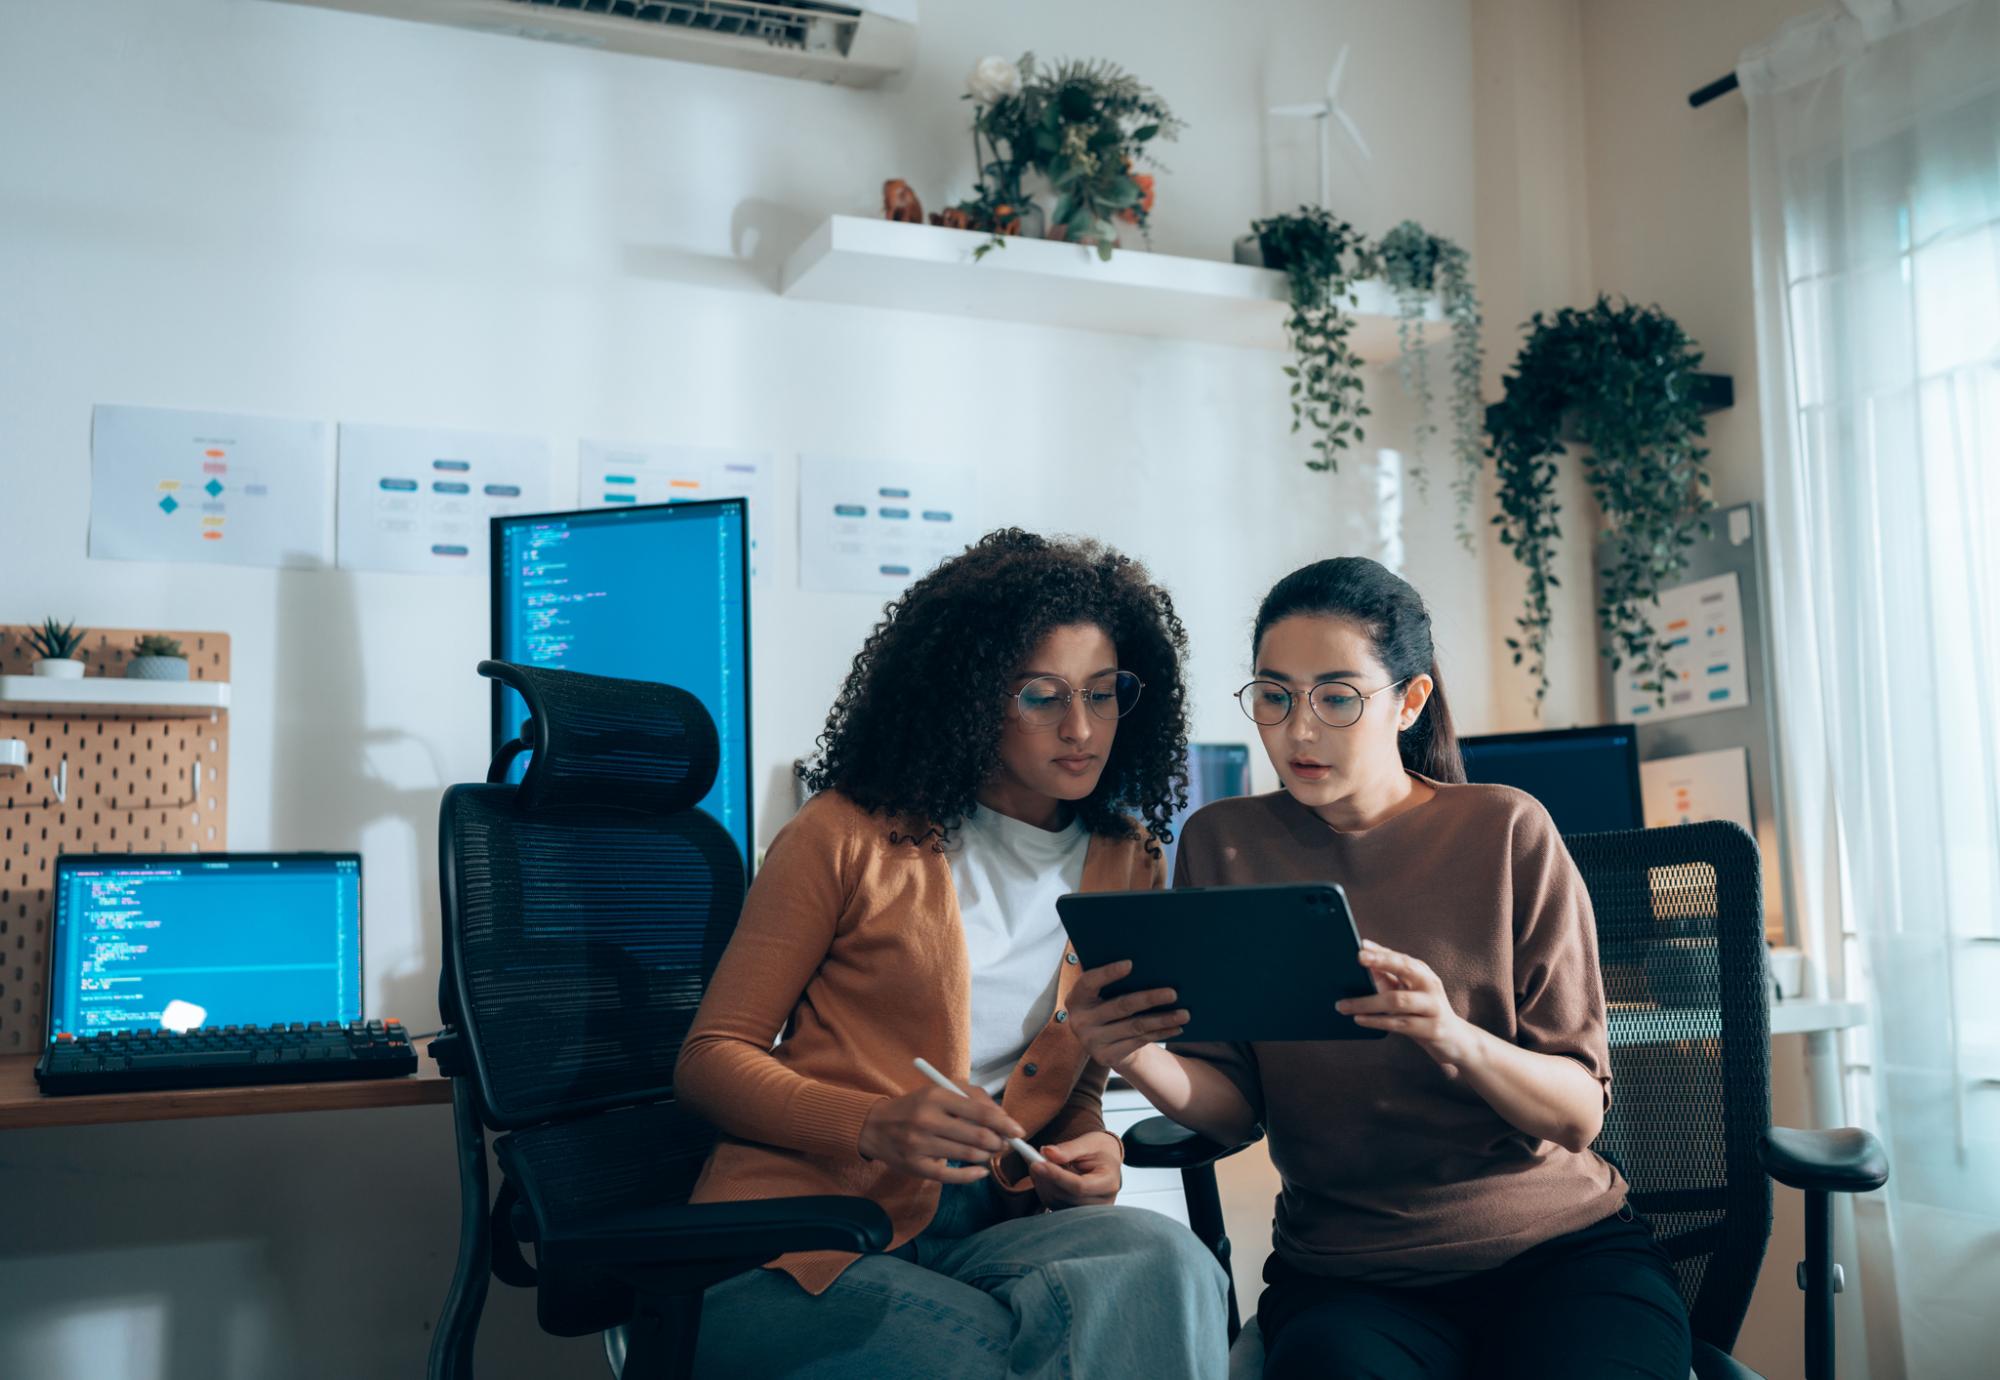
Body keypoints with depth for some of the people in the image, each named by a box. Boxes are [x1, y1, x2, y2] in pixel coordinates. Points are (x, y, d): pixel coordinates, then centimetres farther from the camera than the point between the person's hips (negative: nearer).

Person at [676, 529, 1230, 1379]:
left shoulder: (1128, 869, 12)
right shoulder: (849, 837, -1)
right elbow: (710, 1061, 0)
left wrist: (1093, 1150, -5)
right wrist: (877, 1126, -19)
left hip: (985, 1227, 5)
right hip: (803, 1238, -4)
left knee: (1168, 1265, -29)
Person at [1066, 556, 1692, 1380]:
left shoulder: (1507, 833, -3)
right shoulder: (1224, 845, 3)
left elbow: (1579, 1114, -6)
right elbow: (1237, 1106, 1)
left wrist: (1458, 1040, -27)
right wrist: (1143, 1062, -22)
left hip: (1556, 1247, 0)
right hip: (1345, 1273, 1)